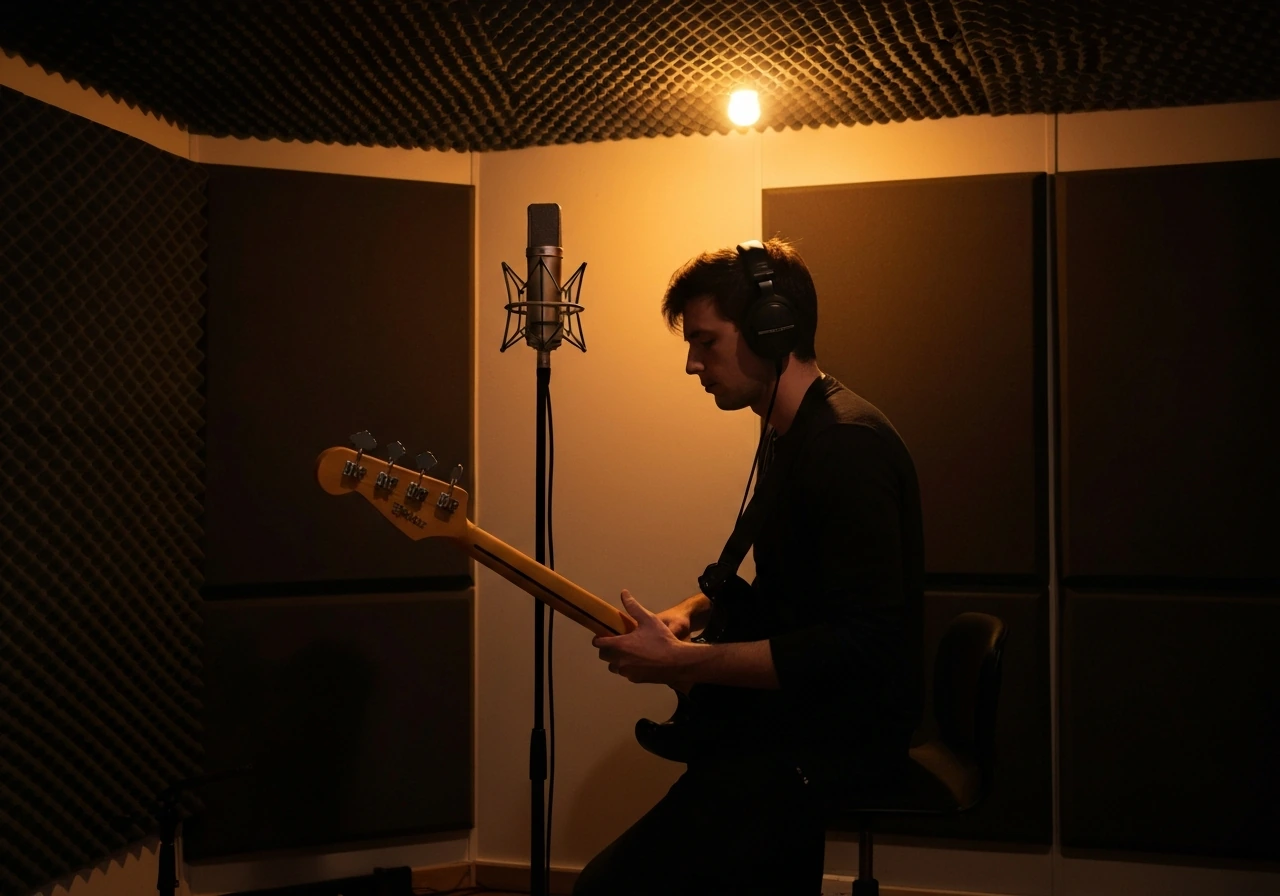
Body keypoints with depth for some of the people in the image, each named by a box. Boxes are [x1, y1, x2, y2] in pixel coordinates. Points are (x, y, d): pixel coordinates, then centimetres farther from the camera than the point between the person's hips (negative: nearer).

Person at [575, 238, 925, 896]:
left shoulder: (847, 443, -20)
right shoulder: (785, 431, 13)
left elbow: (858, 645, -26)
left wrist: (681, 661, -23)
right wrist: (695, 611, 6)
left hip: (843, 737, -10)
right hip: (789, 715, 10)